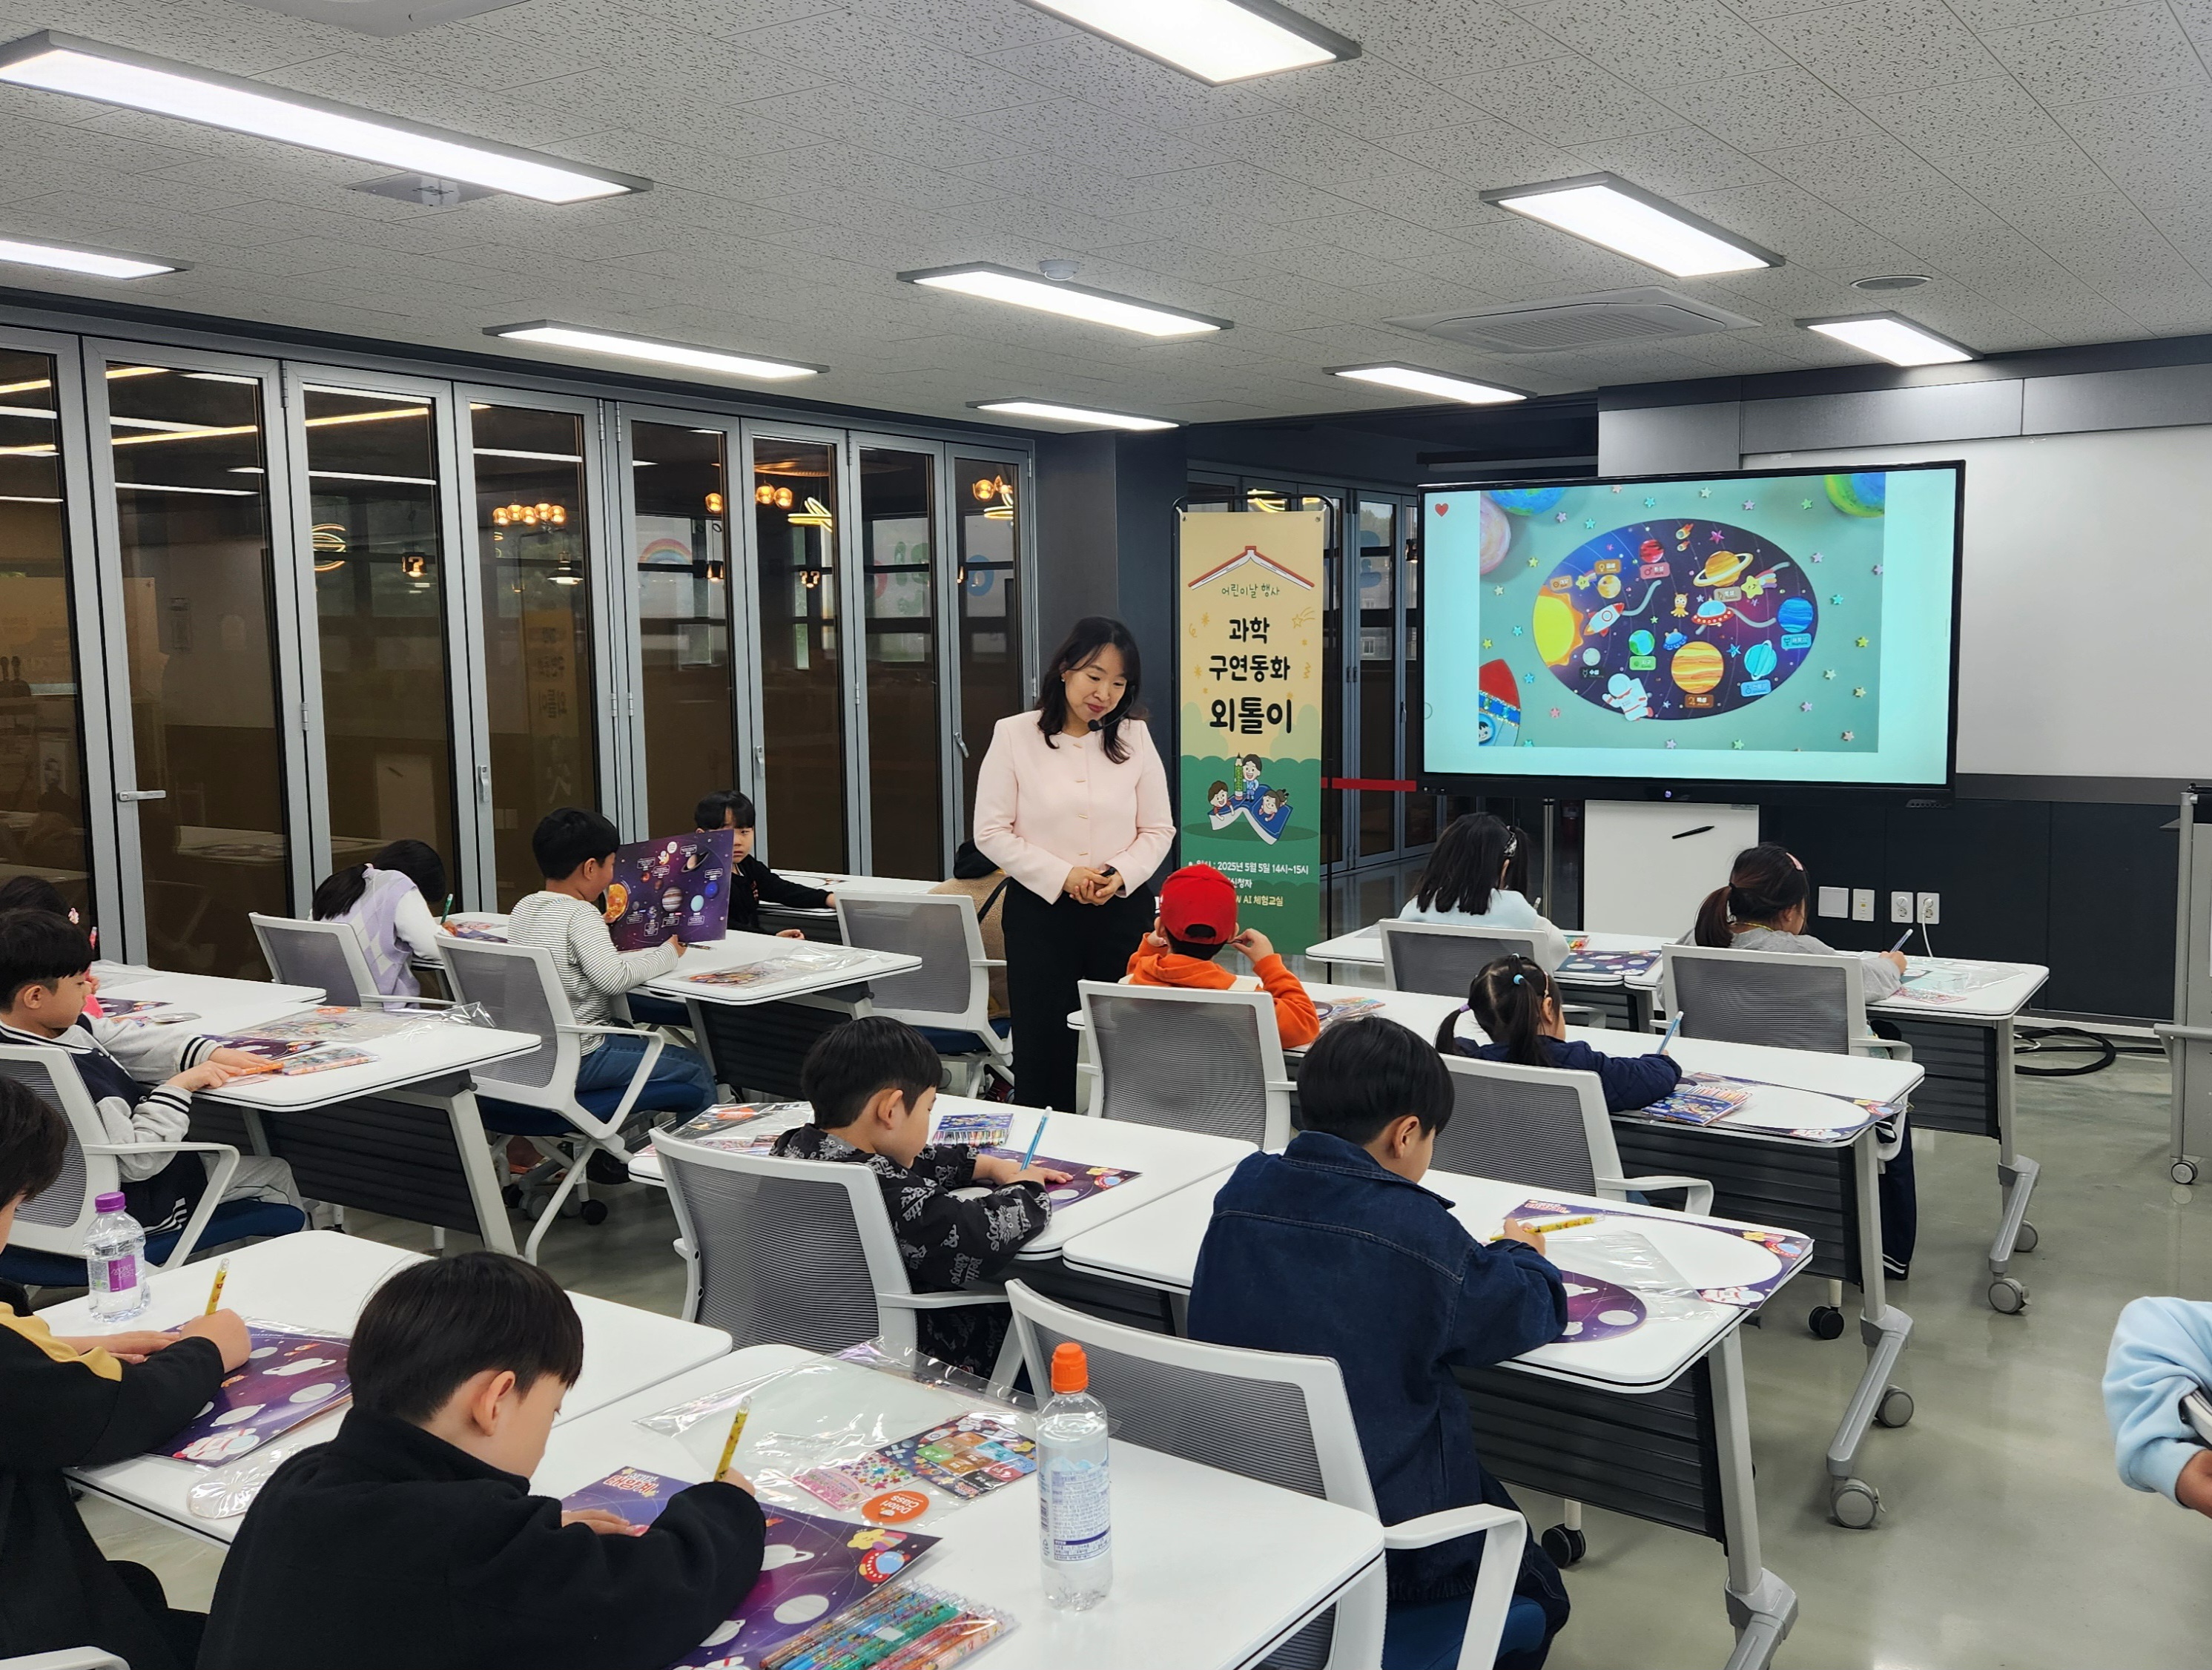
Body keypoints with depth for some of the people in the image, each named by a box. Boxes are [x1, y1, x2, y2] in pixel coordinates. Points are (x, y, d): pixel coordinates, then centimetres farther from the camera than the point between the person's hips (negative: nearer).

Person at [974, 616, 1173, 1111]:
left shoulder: (1134, 737, 4)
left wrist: (1121, 875, -12)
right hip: (1040, 910, -1)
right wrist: (1060, 876, -14)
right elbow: (992, 831, -4)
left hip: (1122, 910, 2)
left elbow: (1159, 829, 6)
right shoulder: (1015, 735, -3)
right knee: (1043, 1050, 5)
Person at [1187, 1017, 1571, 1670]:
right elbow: (1533, 1312, -5)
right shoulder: (1416, 1228, -21)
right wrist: (1521, 1253, 17)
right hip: (1389, 1544, -5)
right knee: (1535, 1601, 22)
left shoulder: (1242, 1192, -7)